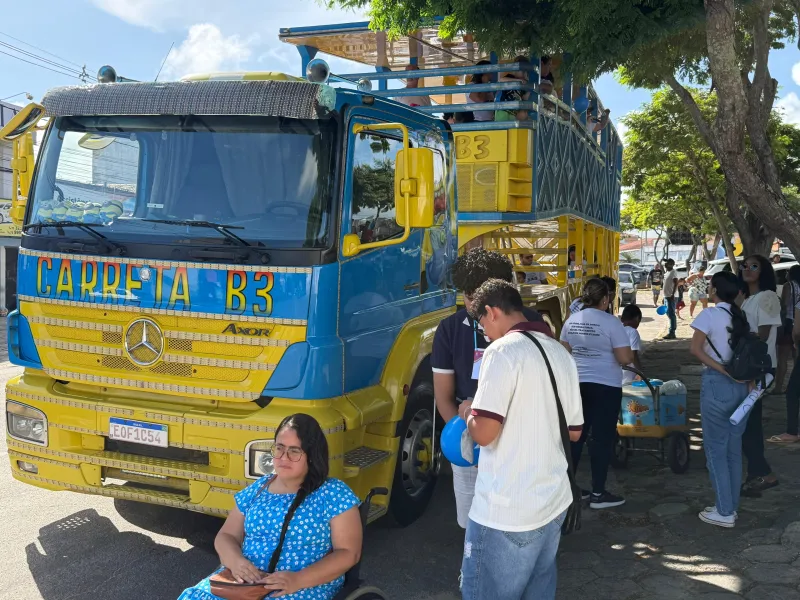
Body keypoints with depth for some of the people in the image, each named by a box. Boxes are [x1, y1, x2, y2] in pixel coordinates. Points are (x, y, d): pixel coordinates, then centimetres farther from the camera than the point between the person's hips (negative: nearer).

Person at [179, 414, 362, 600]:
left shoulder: (334, 494, -4)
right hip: (246, 580, 5)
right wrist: (236, 561, -11)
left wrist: (298, 579, -20)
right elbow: (225, 536, 13)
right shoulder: (257, 489, 11)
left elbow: (349, 553, -7)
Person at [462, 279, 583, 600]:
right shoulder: (561, 354, 9)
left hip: (506, 512, -8)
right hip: (555, 502, 8)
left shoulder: (504, 351, -15)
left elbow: (484, 433, -22)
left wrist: (468, 415, -1)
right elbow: (574, 431, 16)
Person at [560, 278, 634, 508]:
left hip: (578, 384, 6)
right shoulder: (611, 322, -14)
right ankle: (598, 494, 9)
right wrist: (630, 353, 5)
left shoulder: (571, 321, 5)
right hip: (605, 386, -6)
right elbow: (625, 359, -15)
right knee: (602, 438, 3)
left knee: (576, 435, 14)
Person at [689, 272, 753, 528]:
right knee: (733, 449, 13)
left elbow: (696, 349, -17)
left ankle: (724, 512, 6)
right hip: (741, 385, 7)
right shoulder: (741, 317, 10)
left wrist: (723, 371, -15)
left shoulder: (709, 315, -9)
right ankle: (730, 507, 21)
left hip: (716, 383, -6)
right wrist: (737, 374, 2)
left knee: (716, 449, 2)